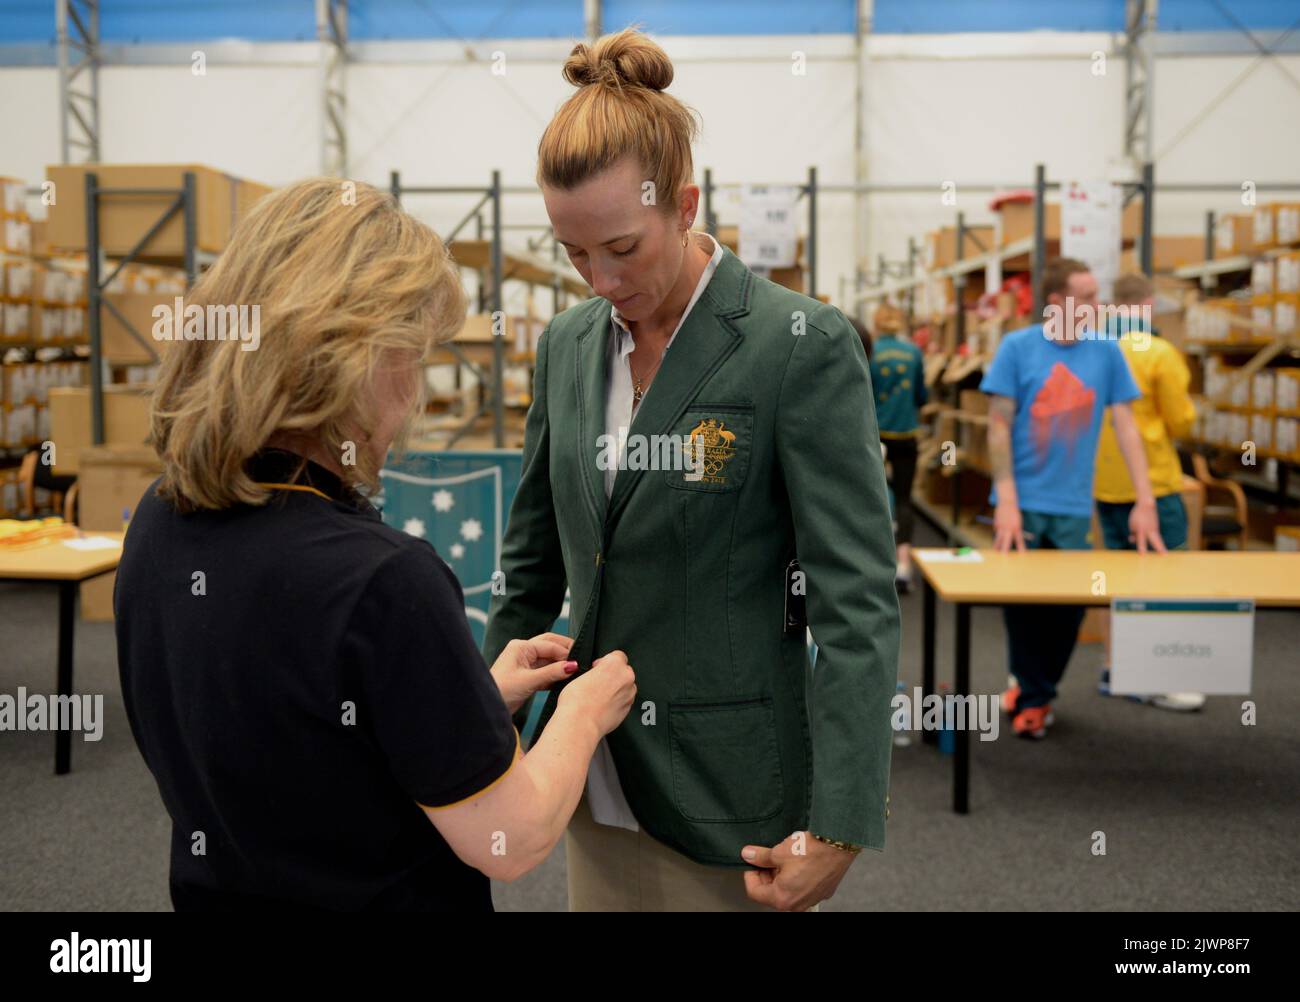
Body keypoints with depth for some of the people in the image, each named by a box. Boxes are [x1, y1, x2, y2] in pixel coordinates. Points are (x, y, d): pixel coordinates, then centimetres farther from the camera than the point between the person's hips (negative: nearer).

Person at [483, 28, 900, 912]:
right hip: (599, 780, 6)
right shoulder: (569, 344, 4)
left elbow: (858, 600, -17)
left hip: (728, 804, -5)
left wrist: (838, 826, -21)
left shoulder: (803, 346, -14)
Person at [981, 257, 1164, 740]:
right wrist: (1006, 503, -11)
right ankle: (1032, 693, 22)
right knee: (1021, 601, 3)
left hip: (1073, 506, 2)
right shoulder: (1017, 347, -3)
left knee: (1068, 603, 4)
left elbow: (1125, 426, 2)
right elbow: (999, 427, -4)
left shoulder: (1106, 351, 2)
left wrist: (1145, 501, -5)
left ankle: (1036, 690, 24)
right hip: (1022, 501, -2)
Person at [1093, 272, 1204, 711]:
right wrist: (1186, 405, 13)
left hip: (1105, 482, 6)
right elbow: (1181, 422, -8)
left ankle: (1116, 668, 23)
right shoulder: (1160, 353, -14)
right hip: (1151, 480, -6)